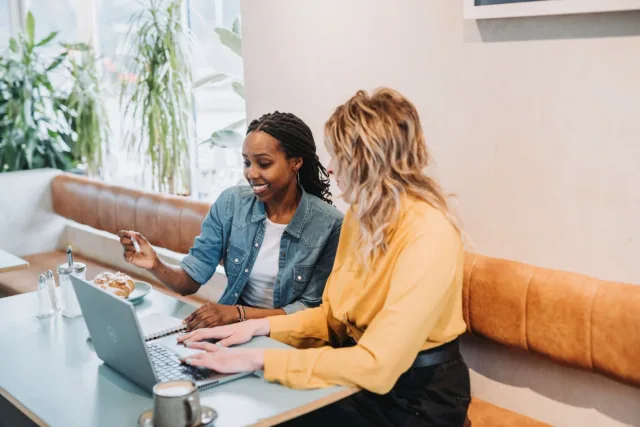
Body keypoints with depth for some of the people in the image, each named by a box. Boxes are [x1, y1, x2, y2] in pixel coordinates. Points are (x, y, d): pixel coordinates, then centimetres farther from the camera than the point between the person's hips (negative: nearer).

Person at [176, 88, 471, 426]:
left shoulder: (428, 234, -25)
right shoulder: (360, 215, 4)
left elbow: (376, 366, -30)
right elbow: (333, 315, 9)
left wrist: (259, 359, -26)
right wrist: (261, 327, -6)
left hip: (416, 398, -7)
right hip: (364, 377, 7)